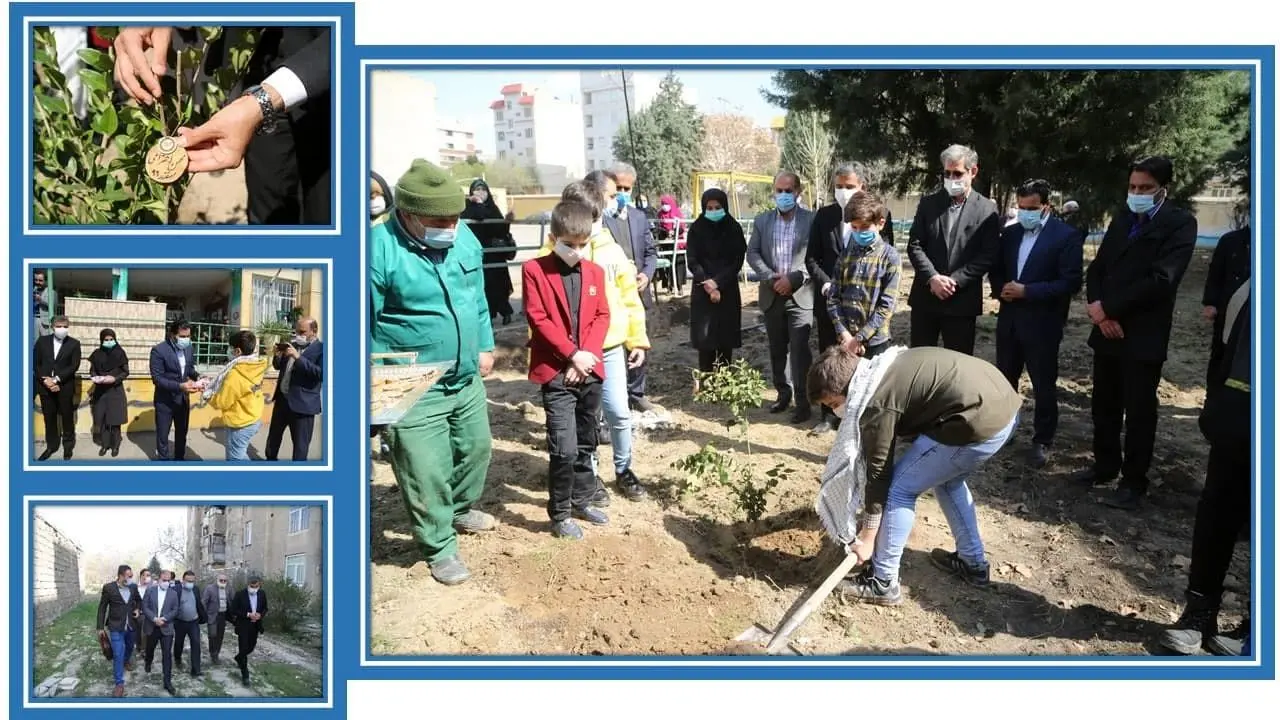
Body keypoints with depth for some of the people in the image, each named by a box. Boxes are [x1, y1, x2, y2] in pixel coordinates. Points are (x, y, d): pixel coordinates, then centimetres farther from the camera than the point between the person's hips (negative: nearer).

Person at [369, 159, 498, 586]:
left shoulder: (464, 239, 0)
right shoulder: (379, 249, -21)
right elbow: (366, 324, -17)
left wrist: (485, 345, 15)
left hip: (467, 380, 7)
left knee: (476, 448, 24)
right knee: (426, 475, 1)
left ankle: (459, 510, 50)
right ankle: (440, 548, 22)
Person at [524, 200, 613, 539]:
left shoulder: (595, 272, 11)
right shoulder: (535, 270, -6)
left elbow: (602, 317, 8)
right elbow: (538, 320, -11)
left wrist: (589, 354, -7)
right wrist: (572, 354, -15)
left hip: (591, 371, 6)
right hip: (556, 373, -5)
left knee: (585, 444, 16)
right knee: (565, 448, -9)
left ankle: (581, 501, 31)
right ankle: (560, 514, 6)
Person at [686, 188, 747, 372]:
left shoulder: (734, 229, 1)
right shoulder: (696, 229, 0)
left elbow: (738, 261, -4)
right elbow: (692, 261, -4)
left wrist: (717, 282, -14)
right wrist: (707, 285, -16)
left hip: (728, 291, 0)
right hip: (702, 292, 0)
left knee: (725, 339, 1)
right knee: (704, 339, -4)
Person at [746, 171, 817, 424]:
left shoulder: (812, 220, -2)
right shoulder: (761, 221, 9)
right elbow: (752, 253, 4)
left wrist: (793, 278, -16)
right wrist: (771, 277, -10)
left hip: (801, 295, -4)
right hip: (772, 295, 4)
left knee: (799, 350, -9)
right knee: (777, 350, 12)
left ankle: (803, 402, -3)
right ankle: (783, 394, 25)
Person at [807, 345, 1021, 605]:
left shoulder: (876, 403, -10)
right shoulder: (883, 370, 17)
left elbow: (878, 472, -3)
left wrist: (868, 537, 8)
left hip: (979, 422, -10)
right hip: (1003, 402, 10)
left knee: (900, 489, 3)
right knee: (947, 479, 31)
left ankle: (882, 583, 13)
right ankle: (973, 563, 41)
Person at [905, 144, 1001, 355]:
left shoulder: (987, 210, -1)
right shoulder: (928, 203, 6)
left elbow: (988, 255, -6)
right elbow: (914, 245, 1)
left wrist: (954, 281, -14)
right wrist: (932, 278, -13)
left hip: (962, 300, -2)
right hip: (925, 297, 2)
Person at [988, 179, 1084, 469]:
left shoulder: (1067, 236, -9)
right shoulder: (1010, 233, 8)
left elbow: (1071, 282, -15)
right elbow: (996, 268, 15)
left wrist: (1027, 291, -20)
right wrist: (1000, 289, -7)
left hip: (1042, 325, -5)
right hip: (1009, 320, 5)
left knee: (1044, 387, 6)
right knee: (1004, 380, 15)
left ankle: (1042, 442, 19)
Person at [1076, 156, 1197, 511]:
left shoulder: (1179, 223, -7)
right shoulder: (1122, 220, 13)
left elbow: (1161, 280, -18)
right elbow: (1097, 268, 8)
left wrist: (1107, 307, -15)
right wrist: (1100, 311, -9)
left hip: (1143, 336, -6)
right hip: (1108, 329, 6)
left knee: (1139, 412, 3)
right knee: (1104, 406, 14)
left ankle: (1133, 482, 13)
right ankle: (1105, 465, 29)